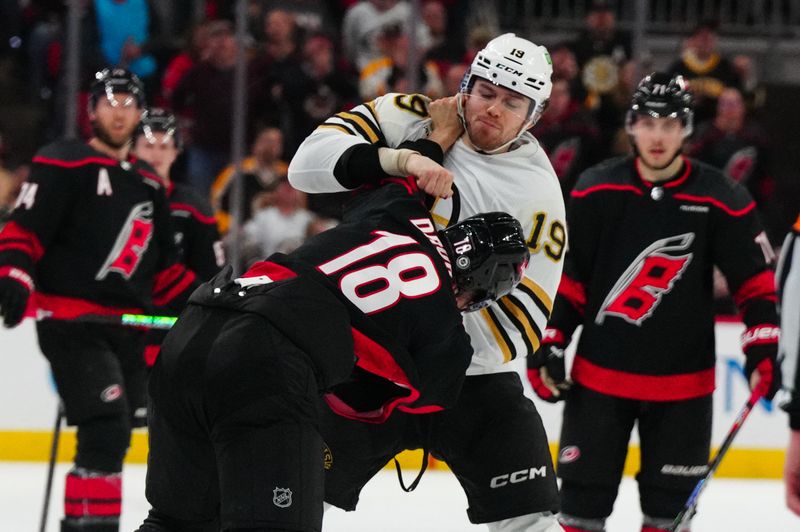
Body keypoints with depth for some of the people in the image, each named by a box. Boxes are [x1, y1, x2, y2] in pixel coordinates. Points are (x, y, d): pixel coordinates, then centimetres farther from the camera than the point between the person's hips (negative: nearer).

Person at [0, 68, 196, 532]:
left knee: (115, 436, 11)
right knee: (106, 429, -21)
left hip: (125, 327, 8)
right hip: (70, 321, -8)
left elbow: (163, 266, 25)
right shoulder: (64, 166, -5)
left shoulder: (148, 185, 18)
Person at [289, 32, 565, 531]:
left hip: (475, 374, 0)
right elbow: (311, 160, -18)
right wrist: (402, 159, -32)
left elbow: (519, 328, -12)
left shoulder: (538, 195, -9)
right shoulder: (409, 120, -5)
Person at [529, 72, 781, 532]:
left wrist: (763, 349, -11)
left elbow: (756, 281, -1)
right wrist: (550, 344, 0)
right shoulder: (596, 191, -3)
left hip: (682, 383, 0)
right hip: (600, 373, 0)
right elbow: (566, 274, 4)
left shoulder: (722, 200, -6)